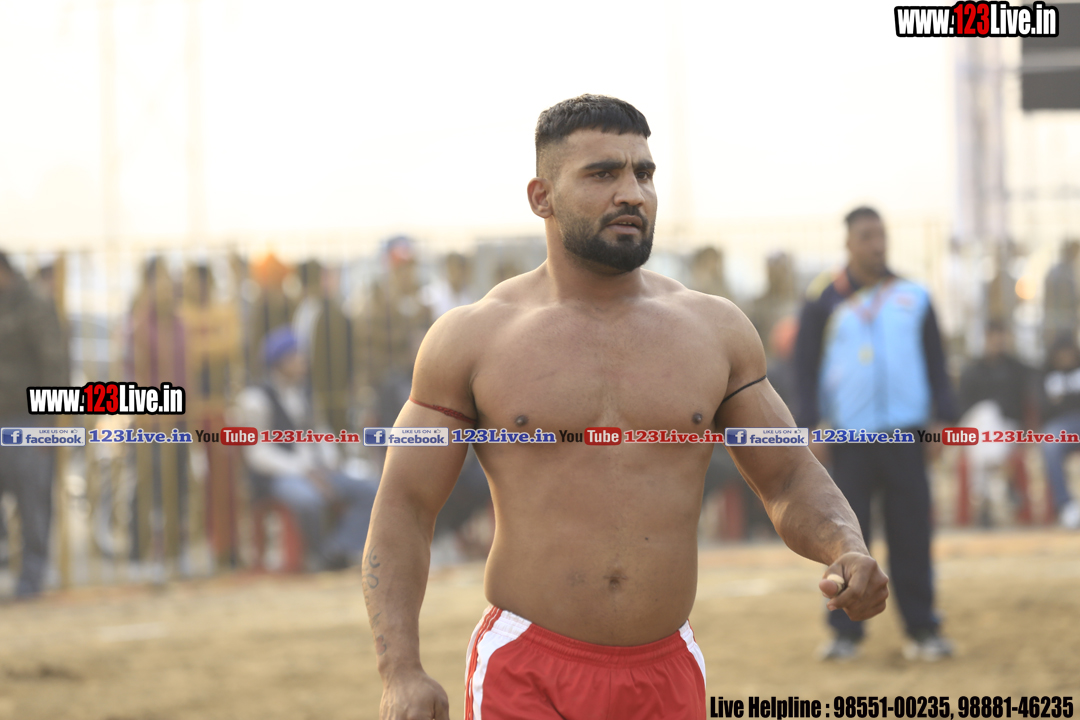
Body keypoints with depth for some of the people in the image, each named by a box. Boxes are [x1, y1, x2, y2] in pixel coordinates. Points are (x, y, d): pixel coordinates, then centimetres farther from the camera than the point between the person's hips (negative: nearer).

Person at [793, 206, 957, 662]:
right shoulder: (825, 299, 3)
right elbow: (805, 363, 5)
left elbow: (935, 362, 14)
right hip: (849, 434, -2)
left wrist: (945, 417, 7)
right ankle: (845, 632, 5)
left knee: (912, 534, 1)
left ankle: (922, 629, 7)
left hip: (904, 433, 2)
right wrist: (807, 424, -3)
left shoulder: (913, 296, 9)